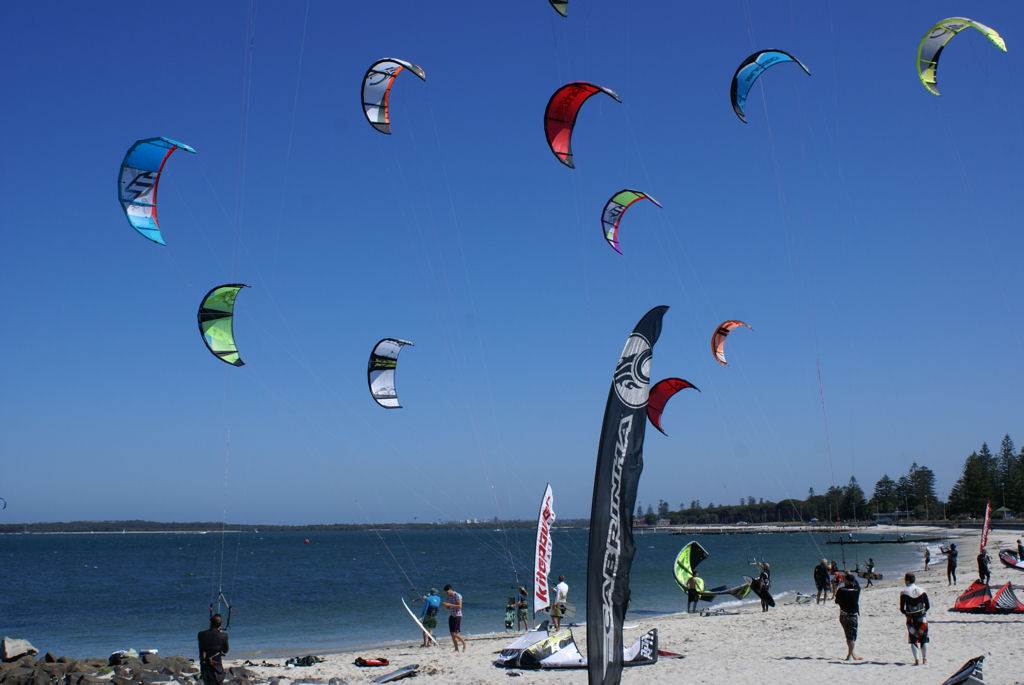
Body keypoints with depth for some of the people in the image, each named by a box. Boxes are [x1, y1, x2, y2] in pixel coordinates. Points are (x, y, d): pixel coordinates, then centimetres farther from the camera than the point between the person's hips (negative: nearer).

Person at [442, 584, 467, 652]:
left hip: (457, 616, -8)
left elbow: (459, 606, -18)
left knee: (455, 633, -13)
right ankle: (456, 649, 8)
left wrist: (450, 604, -22)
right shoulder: (449, 597, 12)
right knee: (452, 634, 3)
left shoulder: (457, 596, -11)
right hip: (451, 616, 8)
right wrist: (445, 605, -3)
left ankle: (464, 643, 8)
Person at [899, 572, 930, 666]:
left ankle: (916, 659, -3)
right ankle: (924, 659, 13)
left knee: (913, 639, 6)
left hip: (911, 619, -2)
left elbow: (902, 609, -8)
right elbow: (928, 606, 1)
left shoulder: (904, 593, -10)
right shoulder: (922, 591, -2)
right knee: (924, 639, 13)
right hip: (922, 618, 2)